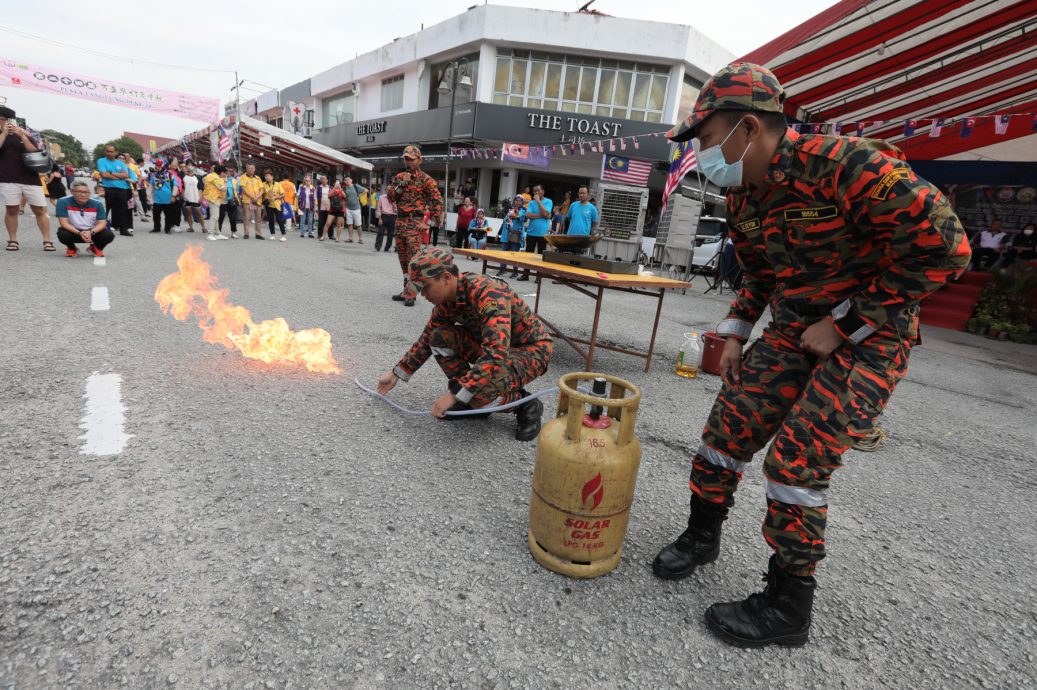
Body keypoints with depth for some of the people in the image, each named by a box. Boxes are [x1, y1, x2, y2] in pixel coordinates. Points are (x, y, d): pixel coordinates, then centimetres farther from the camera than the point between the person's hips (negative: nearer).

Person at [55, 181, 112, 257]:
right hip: (72, 231, -1)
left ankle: (96, 248, 10)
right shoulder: (63, 202, -16)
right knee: (63, 235, -34)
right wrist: (79, 233, -35)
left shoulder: (97, 204, -11)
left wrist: (90, 232, -33)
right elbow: (64, 223, -19)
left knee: (109, 235, -27)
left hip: (92, 231, 1)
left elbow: (102, 223, -13)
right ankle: (72, 248, 5)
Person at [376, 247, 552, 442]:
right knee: (440, 337, -12)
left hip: (531, 350, -8)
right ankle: (470, 400, 2)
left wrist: (454, 395, -39)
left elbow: (496, 355, -41)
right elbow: (427, 339, 9)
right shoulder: (446, 297, -6)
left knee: (480, 389, -35)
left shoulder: (488, 294, -32)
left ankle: (526, 405, -4)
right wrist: (396, 373, 9)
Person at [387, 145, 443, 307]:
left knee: (413, 258, -12)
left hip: (415, 223, -7)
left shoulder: (425, 179, -3)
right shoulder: (399, 177, 15)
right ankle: (406, 290, 21)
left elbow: (438, 202, -5)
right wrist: (400, 185, -7)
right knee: (402, 257, 11)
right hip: (400, 221, 7)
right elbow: (391, 197, 8)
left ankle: (410, 294, -9)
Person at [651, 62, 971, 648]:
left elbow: (944, 246, -22)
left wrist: (846, 323, -20)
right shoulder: (743, 197, 3)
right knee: (730, 425, 2)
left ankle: (789, 607, 10)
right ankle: (703, 536, 25)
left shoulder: (845, 165, -22)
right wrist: (737, 332, 9)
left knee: (797, 459, -11)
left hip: (868, 336, -7)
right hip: (793, 331, 7)